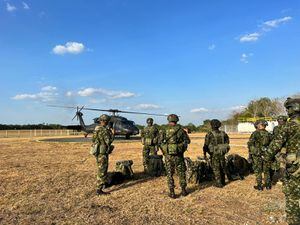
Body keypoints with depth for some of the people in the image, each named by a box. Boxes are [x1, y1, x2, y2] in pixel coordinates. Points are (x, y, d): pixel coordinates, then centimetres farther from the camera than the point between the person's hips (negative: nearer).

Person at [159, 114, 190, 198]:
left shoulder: (164, 131, -3)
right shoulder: (180, 130, -2)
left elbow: (160, 143, -3)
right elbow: (187, 141, 3)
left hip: (168, 156, 0)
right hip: (178, 155, 0)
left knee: (170, 174, 10)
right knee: (181, 173, 16)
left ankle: (172, 193, 14)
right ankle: (183, 190, 26)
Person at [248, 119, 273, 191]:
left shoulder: (255, 134, -10)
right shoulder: (268, 134, 3)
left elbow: (250, 145, -11)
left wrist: (250, 155, -4)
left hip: (257, 155, -4)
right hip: (266, 155, 4)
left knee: (258, 171, 6)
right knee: (267, 171, 16)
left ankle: (259, 186, 10)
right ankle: (268, 185, 24)